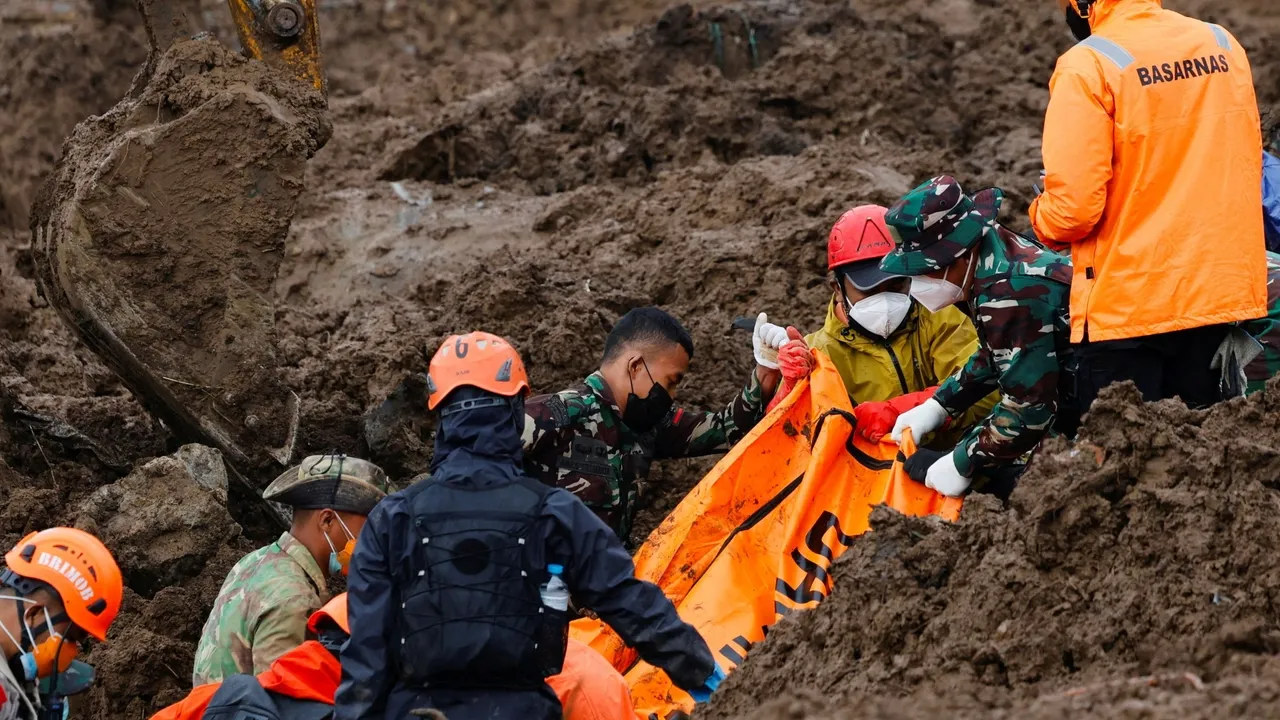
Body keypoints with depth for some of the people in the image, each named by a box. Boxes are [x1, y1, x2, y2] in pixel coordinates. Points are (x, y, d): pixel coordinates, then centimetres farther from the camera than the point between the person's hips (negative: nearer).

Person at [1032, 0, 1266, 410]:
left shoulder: (1087, 67, -16)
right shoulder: (1223, 46, 3)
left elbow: (1073, 205, -19)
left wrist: (1042, 221, 2)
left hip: (1125, 307, -6)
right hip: (1221, 292, 6)